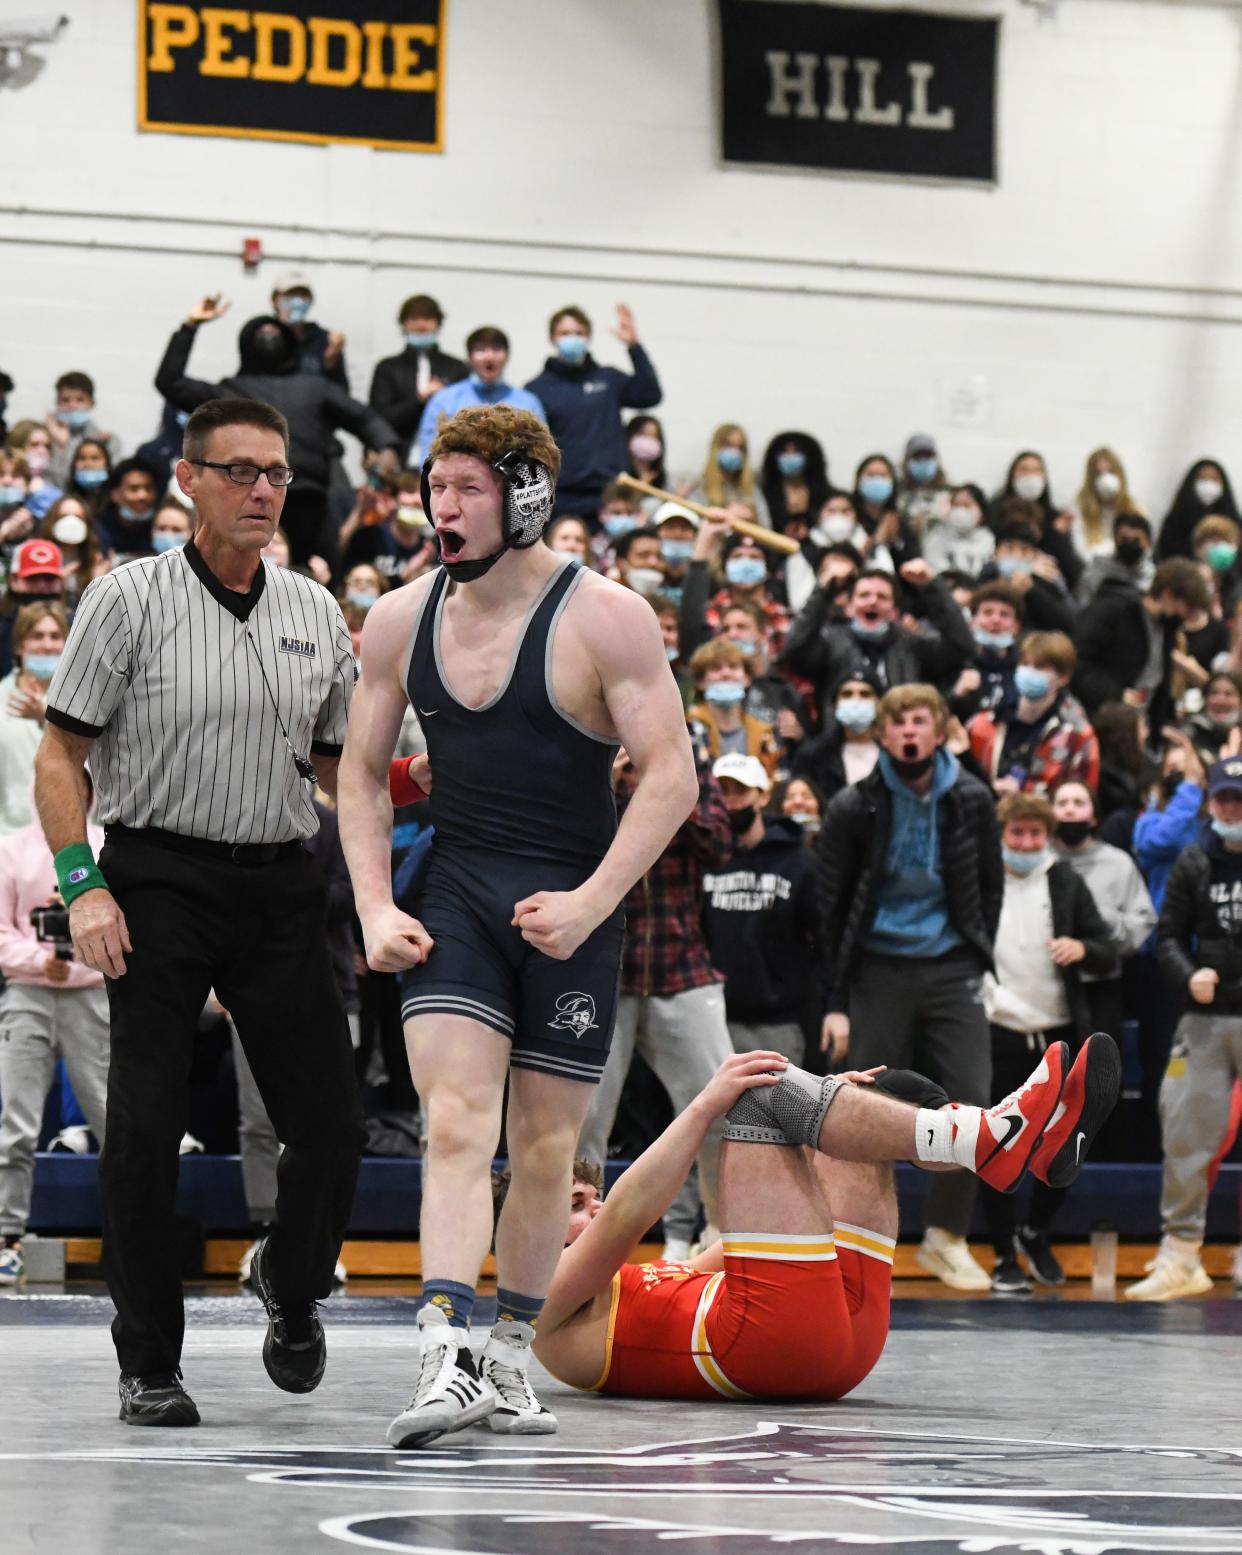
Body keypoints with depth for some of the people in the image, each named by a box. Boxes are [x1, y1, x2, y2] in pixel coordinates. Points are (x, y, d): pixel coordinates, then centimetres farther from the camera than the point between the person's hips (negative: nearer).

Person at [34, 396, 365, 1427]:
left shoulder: (316, 614, 10)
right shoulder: (130, 599, -3)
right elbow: (61, 752, -2)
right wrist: (84, 886, -11)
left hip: (280, 886, 4)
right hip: (158, 879, -4)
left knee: (331, 1122, -2)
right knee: (146, 1126, -8)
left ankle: (293, 1286, 29)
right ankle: (149, 1365, 4)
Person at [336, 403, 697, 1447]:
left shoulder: (604, 618, -11)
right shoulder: (401, 619, 3)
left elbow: (671, 775, -12)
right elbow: (363, 769, 13)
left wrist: (591, 903, -20)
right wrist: (374, 908, 0)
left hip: (571, 907, -2)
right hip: (454, 898, 2)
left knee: (545, 1148, 6)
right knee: (455, 1128, -15)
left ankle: (513, 1354, 24)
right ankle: (445, 1361, -25)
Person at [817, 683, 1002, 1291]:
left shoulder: (970, 801, 3)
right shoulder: (855, 808, -3)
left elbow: (989, 887, 14)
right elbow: (831, 909, 1)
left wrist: (976, 959, 4)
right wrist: (836, 1001, -3)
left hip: (950, 969, 2)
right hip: (878, 970, -2)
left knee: (971, 1104, -8)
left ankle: (947, 1238, 5)